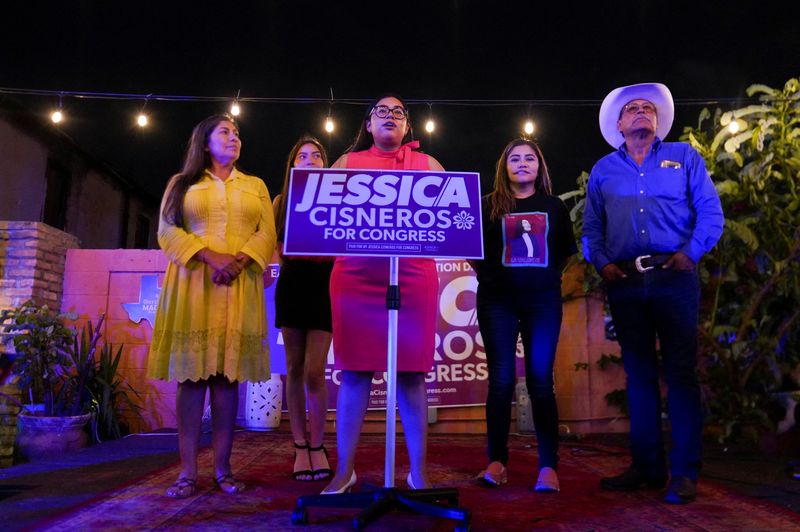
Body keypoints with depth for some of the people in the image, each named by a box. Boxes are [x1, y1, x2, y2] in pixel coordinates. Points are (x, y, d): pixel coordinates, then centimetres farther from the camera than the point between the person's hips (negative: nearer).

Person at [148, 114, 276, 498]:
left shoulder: (256, 186, 19)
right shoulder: (182, 183, 15)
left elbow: (267, 234, 7)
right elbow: (168, 230, 2)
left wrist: (239, 260, -11)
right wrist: (210, 256, -13)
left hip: (239, 287, 1)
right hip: (192, 283, -1)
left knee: (228, 374, -2)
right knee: (191, 373, -4)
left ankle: (222, 468, 2)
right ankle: (188, 471, 0)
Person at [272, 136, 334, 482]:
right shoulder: (281, 201, 13)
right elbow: (276, 248, 7)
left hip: (325, 284, -2)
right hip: (292, 284, 2)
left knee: (315, 370, -8)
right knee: (295, 368, 4)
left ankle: (317, 446, 8)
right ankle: (300, 447, 14)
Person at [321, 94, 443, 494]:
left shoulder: (426, 164, 16)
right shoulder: (348, 162, 17)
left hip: (414, 275, 0)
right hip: (355, 274, 1)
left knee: (411, 371, 1)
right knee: (355, 370, 2)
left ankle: (418, 472, 12)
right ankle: (344, 469, 13)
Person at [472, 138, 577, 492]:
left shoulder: (554, 206, 12)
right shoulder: (489, 205, 6)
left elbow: (566, 252, 18)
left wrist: (549, 277, 8)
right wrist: (488, 276, 3)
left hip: (543, 301, 1)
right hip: (498, 301, -1)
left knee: (541, 382, -1)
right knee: (501, 381, -1)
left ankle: (548, 466, 5)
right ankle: (497, 462, 8)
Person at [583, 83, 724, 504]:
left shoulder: (684, 157, 11)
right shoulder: (603, 170, 16)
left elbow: (710, 211, 3)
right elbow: (591, 227, 11)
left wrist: (691, 253, -10)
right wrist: (602, 263, -3)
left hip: (673, 277, -2)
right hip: (625, 283, 2)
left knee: (680, 371, -3)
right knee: (639, 373, 7)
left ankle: (684, 472, 5)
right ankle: (647, 467, 16)